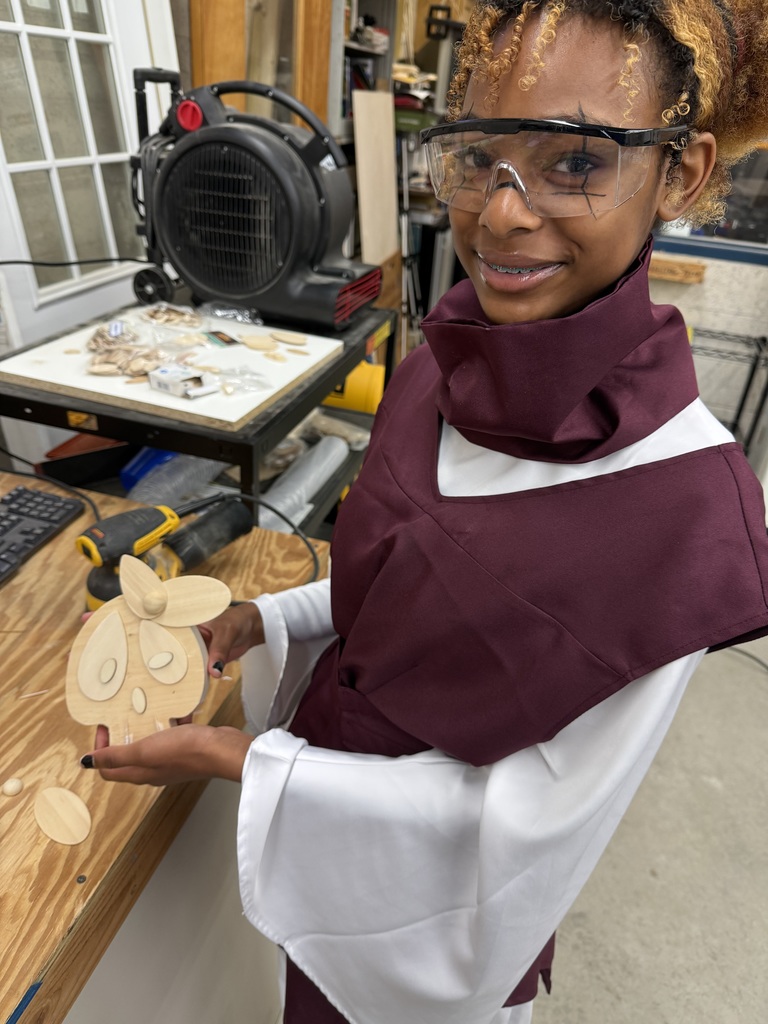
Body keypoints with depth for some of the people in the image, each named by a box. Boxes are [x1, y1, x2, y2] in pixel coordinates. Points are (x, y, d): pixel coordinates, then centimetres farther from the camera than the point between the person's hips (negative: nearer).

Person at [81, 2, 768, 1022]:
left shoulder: (682, 505, -32)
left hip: (431, 899, -4)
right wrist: (268, 621, -9)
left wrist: (235, 759, -23)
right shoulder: (443, 372, -13)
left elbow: (531, 815, -24)